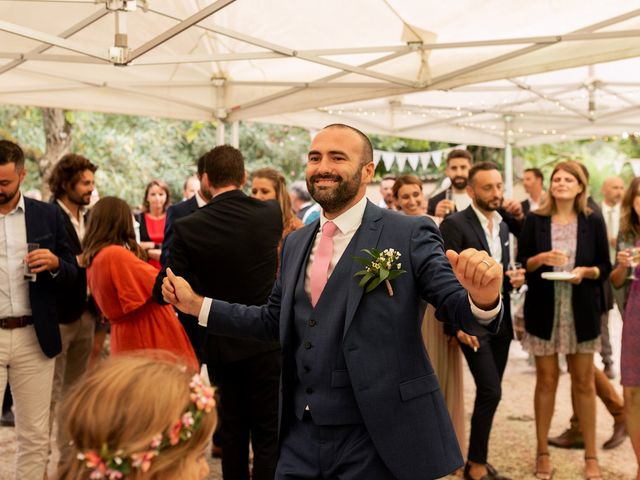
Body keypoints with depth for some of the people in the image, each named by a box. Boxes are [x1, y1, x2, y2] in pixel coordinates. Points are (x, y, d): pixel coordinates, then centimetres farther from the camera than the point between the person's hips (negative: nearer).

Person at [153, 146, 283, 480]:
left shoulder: (188, 227, -12)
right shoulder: (271, 213, -9)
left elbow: (164, 292, -10)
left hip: (222, 346, 1)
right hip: (266, 343, -1)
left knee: (232, 431, 16)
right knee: (268, 433, 6)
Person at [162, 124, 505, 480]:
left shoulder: (409, 234, -8)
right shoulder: (296, 243, 10)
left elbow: (461, 308, -12)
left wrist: (483, 298, -35)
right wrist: (197, 305, 14)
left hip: (375, 439, -5)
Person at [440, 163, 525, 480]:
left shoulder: (503, 225, 12)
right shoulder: (455, 224, -11)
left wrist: (515, 279, -1)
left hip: (500, 321, 7)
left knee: (489, 393, 10)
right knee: (490, 392, -10)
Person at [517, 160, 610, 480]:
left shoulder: (593, 222, 1)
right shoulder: (535, 220, 0)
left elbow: (605, 267, 4)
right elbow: (521, 264, 1)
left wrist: (586, 271, -16)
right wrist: (541, 258, -18)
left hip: (581, 311, 0)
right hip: (544, 310, 0)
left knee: (584, 382, 7)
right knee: (546, 380, 6)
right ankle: (542, 453, 19)